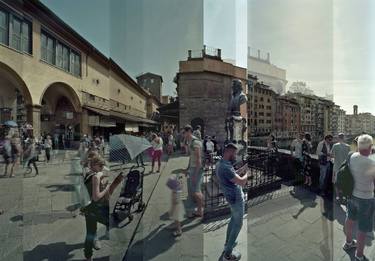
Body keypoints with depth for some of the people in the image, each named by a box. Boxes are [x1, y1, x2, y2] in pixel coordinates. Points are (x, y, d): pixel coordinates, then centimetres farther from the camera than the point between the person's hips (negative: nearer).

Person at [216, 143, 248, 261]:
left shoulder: (221, 164, 1)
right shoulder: (225, 167, -32)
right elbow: (242, 182, -30)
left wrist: (244, 167, 5)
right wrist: (248, 173, -12)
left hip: (232, 197, 10)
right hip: (237, 199, -10)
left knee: (233, 220, 26)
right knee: (238, 225, 5)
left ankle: (227, 243, 41)